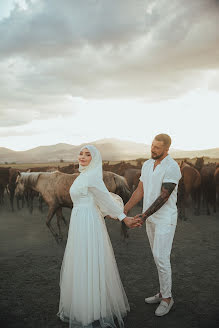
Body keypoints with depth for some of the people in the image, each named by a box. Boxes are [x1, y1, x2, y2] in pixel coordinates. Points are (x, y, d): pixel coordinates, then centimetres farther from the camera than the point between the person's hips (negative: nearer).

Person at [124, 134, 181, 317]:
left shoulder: (172, 168, -19)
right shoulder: (147, 165, 6)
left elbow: (164, 197, -23)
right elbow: (140, 192, 8)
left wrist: (143, 216, -26)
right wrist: (124, 211, 2)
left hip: (166, 218, -8)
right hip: (151, 218, 8)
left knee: (161, 257, -6)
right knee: (159, 256, 15)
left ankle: (167, 298, 12)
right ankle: (164, 293, 29)